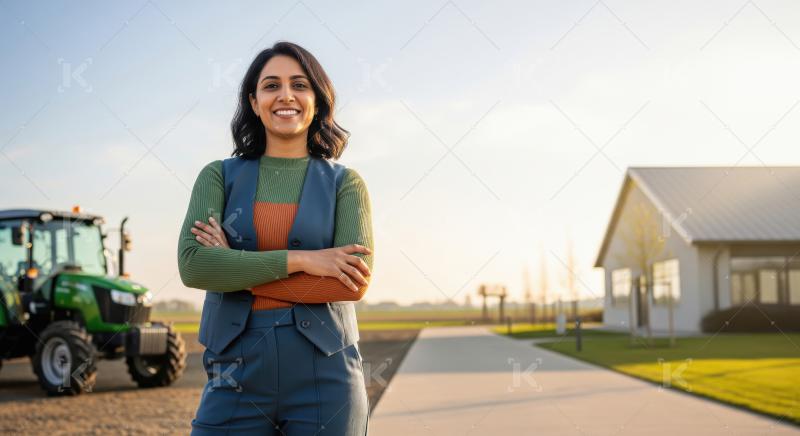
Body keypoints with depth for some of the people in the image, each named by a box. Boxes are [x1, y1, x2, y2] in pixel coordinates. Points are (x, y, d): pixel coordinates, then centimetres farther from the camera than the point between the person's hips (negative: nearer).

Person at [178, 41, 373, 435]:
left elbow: (356, 280, -11)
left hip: (324, 377, 0)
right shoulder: (219, 177, 6)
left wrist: (238, 271, -10)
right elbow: (193, 265, -9)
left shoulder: (345, 183, 3)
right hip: (237, 374, 1)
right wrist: (298, 259, -15)